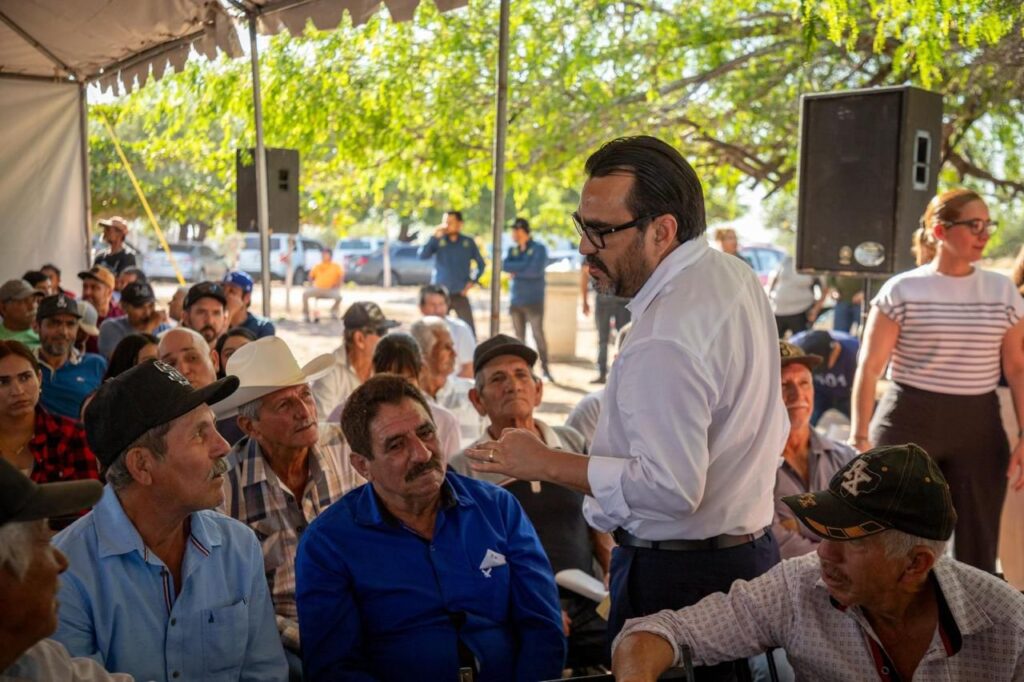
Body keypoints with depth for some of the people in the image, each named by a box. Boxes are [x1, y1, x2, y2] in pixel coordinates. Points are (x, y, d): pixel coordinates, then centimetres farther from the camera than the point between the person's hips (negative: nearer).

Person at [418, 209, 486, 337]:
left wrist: (472, 281, -1)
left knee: (469, 329, -7)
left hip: (460, 294, 0)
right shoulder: (438, 241, 0)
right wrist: (434, 237, -18)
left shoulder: (468, 242, 3)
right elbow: (422, 255, -13)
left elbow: (481, 264, 12)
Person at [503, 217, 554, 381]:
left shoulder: (539, 249, -4)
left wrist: (516, 271, -7)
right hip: (516, 300, 5)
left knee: (538, 334, -8)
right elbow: (505, 266, -4)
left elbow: (535, 270, -16)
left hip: (534, 301, -5)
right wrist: (525, 266, -15)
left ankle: (545, 367, -1)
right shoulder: (512, 250, 12)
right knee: (519, 336, 8)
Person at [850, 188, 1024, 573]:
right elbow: (869, 368, -6)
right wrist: (860, 438, -10)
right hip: (908, 425, -3)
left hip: (979, 429, 3)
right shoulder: (902, 291, -5)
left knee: (976, 547, 7)